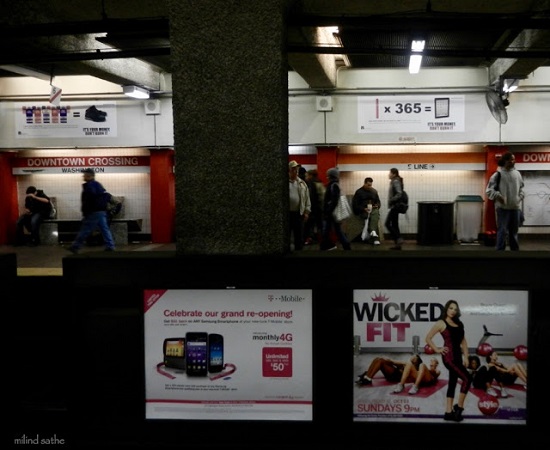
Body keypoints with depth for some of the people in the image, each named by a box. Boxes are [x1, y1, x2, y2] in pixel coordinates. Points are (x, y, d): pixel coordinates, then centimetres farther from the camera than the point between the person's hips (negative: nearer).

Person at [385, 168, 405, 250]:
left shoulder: (396, 182, -13)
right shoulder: (394, 181, 15)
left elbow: (399, 194, -24)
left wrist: (391, 201, -22)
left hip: (394, 206, -10)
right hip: (394, 206, 10)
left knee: (387, 224, -9)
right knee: (394, 225, 9)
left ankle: (398, 239, -10)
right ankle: (398, 244, 10)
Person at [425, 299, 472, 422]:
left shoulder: (459, 324, 15)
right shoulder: (441, 323, -5)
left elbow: (463, 341, 14)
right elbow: (428, 338, -7)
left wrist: (465, 357, 6)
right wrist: (437, 350, -9)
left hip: (457, 355, 7)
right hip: (449, 356, -7)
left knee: (452, 383, 9)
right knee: (467, 378, -15)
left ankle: (448, 412, 13)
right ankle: (459, 407, -6)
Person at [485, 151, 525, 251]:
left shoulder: (517, 174, 9)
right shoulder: (498, 174, -7)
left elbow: (521, 187, 23)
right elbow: (489, 190, -7)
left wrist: (521, 196, 6)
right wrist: (497, 196, -21)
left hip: (515, 207, 5)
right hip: (503, 207, -5)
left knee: (514, 231, 14)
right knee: (502, 231, -5)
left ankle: (515, 249, 23)